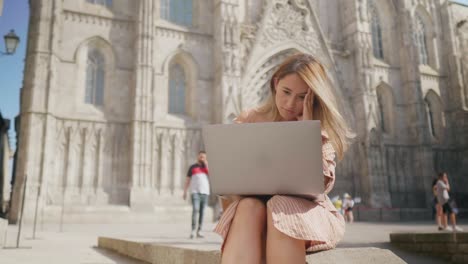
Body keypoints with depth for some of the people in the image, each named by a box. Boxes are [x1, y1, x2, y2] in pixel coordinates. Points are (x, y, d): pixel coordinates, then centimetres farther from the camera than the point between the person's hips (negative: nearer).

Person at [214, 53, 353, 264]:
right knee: (248, 207, -35)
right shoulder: (248, 120, 5)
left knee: (279, 206, -35)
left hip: (306, 210, -1)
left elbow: (323, 183, -10)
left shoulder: (321, 129, 4)